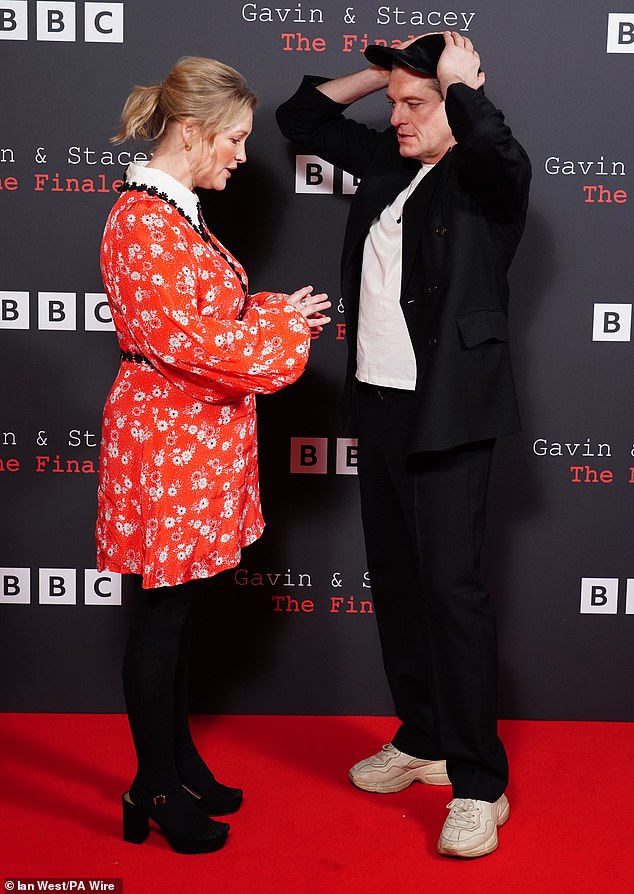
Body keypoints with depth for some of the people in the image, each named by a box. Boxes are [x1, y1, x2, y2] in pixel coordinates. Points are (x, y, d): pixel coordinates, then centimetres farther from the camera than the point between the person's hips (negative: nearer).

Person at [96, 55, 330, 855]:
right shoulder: (142, 223, -19)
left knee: (178, 608, 17)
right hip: (164, 438, -10)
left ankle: (179, 762, 31)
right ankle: (154, 792, 17)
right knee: (162, 615, 2)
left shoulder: (177, 214, 13)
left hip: (197, 438, 10)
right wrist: (278, 324, -14)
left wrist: (272, 311, 0)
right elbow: (182, 340, -25)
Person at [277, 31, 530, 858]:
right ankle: (422, 741, 30)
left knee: (450, 584, -9)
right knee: (394, 577, 14)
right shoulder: (387, 161, 13)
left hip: (447, 412, -8)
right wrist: (381, 72, 11)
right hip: (379, 402, 8)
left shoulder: (485, 178, -7)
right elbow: (301, 118, 23)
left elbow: (499, 148, -32)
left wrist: (461, 79, -13)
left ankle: (480, 784, 3)